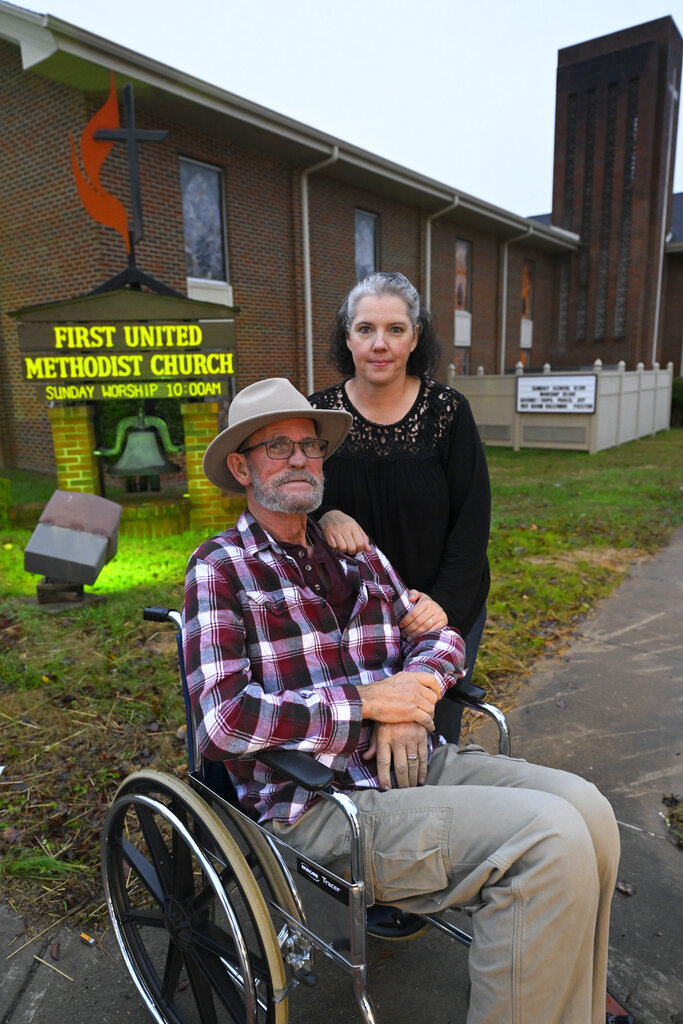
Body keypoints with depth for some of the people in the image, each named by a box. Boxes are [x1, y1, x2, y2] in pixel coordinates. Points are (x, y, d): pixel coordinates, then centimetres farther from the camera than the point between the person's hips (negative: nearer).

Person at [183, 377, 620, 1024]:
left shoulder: (357, 554, 15)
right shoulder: (221, 569, -5)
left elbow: (441, 636, 15)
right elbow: (224, 720, -16)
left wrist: (410, 698, -7)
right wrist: (367, 701, -15)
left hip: (411, 761, 7)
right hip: (319, 801, -6)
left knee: (584, 806, -10)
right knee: (549, 838, -21)